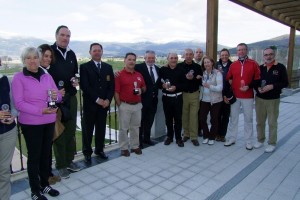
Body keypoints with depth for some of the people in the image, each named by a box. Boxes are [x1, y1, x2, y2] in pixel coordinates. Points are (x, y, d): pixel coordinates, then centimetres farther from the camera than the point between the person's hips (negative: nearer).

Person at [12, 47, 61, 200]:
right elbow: (19, 103, -14)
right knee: (34, 155, 6)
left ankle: (45, 184, 31)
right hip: (30, 123, -4)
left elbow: (57, 97, 7)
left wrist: (56, 96, -17)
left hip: (49, 121, 4)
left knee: (46, 153, 14)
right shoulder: (18, 78, -7)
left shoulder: (47, 76, 6)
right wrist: (40, 110, -24)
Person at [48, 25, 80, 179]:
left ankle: (69, 160, 28)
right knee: (58, 132, 3)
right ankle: (61, 165, 17)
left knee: (71, 131, 13)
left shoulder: (71, 54, 11)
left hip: (71, 98, 6)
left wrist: (76, 80, 0)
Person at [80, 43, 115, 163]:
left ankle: (99, 149, 26)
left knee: (101, 128, 11)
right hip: (90, 104, -3)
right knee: (88, 129, 6)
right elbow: (84, 86, -11)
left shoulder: (108, 67, 11)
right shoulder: (84, 67, -1)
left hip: (104, 103, 4)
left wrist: (108, 100, -7)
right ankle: (87, 152, 19)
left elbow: (112, 86, 7)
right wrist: (97, 99, -15)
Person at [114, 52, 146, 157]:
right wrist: (119, 105, -10)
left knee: (135, 127, 14)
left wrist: (141, 90, -5)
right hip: (125, 105, -4)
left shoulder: (139, 75, 9)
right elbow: (116, 92, -8)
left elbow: (144, 87, 18)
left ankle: (135, 146, 28)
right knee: (123, 128, 6)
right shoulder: (119, 75, -6)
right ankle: (124, 148, 19)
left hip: (137, 105, 5)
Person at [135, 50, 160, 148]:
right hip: (143, 98, -6)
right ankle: (139, 140, 19)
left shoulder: (157, 68, 11)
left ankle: (146, 138, 32)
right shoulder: (139, 67, -10)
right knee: (141, 120, 5)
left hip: (153, 99, 6)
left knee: (150, 120, 16)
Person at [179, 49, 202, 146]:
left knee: (194, 116, -1)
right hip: (183, 94, 0)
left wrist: (193, 78, -11)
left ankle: (194, 137, 6)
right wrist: (186, 77, -16)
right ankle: (186, 134, 21)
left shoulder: (197, 67, 6)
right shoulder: (179, 66, 2)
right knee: (184, 115, 5)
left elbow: (201, 80, 6)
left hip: (194, 94, 0)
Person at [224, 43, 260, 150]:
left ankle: (249, 141, 17)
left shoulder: (253, 64, -1)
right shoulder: (233, 65, 6)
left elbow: (257, 80, -2)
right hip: (235, 96, 2)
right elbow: (228, 79, 8)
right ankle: (231, 139, 22)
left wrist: (249, 86, -17)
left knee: (248, 119, 6)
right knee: (233, 118, 10)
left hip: (248, 97, -2)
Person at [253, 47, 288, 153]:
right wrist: (258, 88, -10)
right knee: (260, 121, 12)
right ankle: (260, 140, 28)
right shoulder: (260, 68, 8)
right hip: (259, 99, 4)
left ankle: (272, 143, 16)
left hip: (273, 100, -3)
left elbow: (285, 83, -5)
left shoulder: (280, 67, -2)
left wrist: (272, 86, -19)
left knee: (272, 122, 3)